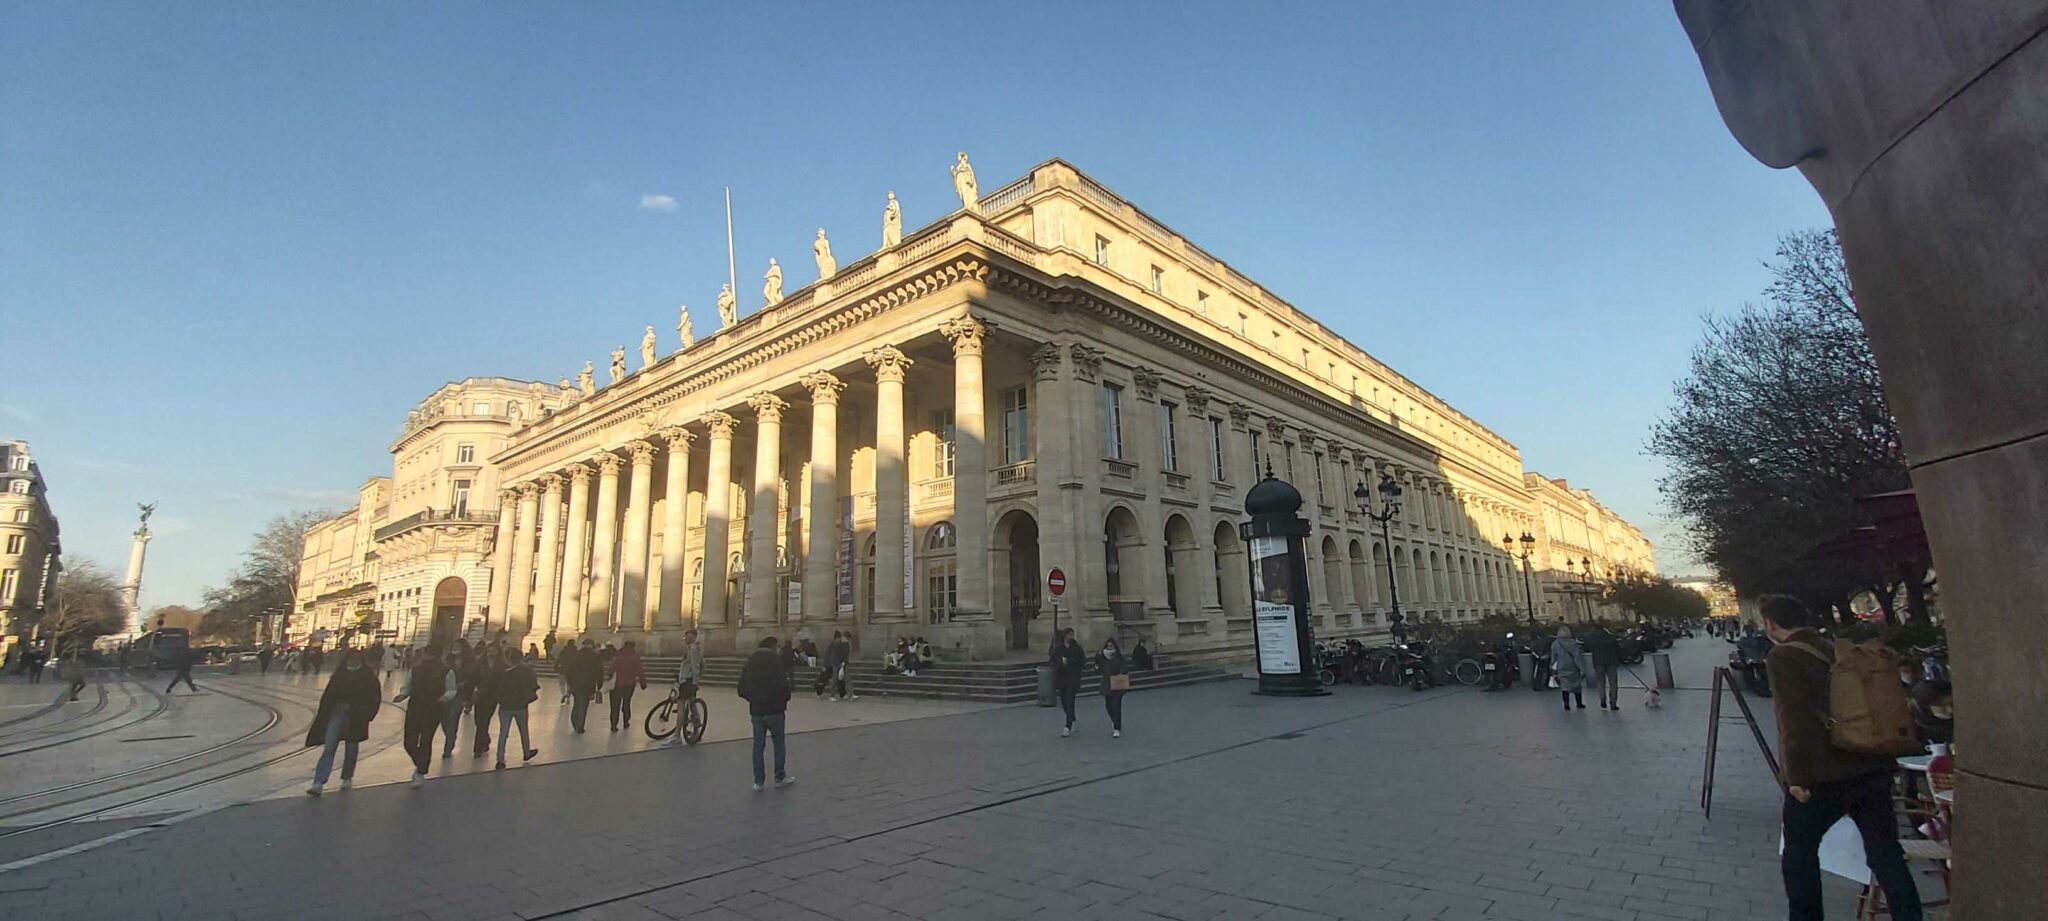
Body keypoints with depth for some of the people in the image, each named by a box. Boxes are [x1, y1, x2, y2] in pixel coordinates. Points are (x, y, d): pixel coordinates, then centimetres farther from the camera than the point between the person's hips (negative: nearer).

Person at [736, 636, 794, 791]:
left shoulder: (749, 664, 6)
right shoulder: (775, 662, -12)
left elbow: (741, 690, 8)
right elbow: (783, 685, -18)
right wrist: (785, 700, 1)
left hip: (756, 711, 4)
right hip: (774, 710, -4)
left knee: (758, 746, 11)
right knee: (778, 744, 10)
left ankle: (758, 781, 13)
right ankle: (780, 778, 18)